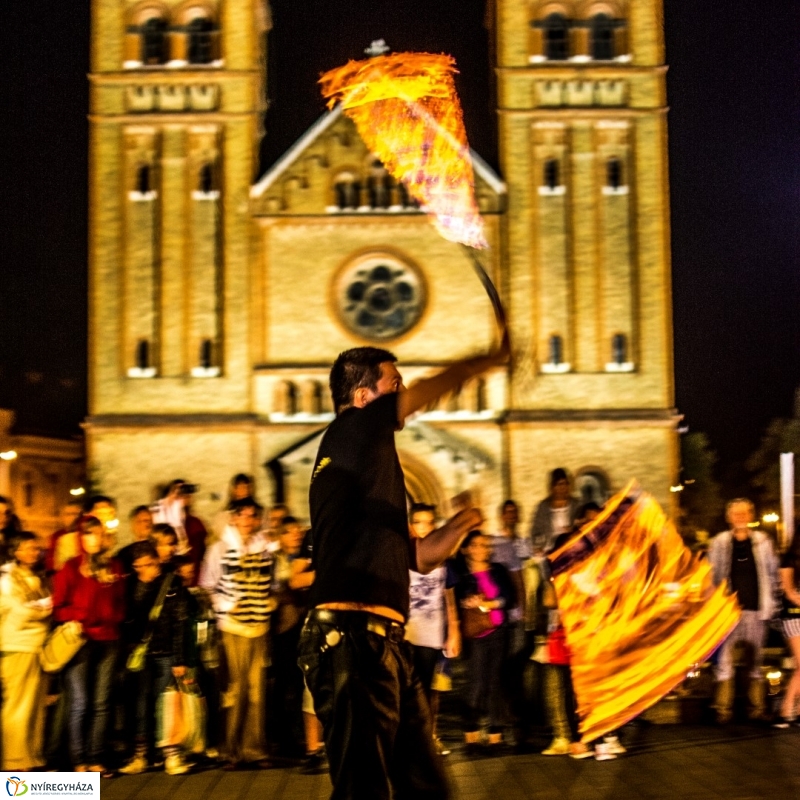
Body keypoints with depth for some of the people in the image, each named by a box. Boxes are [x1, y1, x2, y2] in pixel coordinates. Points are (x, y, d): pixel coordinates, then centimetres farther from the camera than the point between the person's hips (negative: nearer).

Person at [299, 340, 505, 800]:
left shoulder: (372, 463, 24)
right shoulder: (349, 434, -1)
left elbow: (418, 558, 28)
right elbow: (434, 389, 1)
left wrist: (459, 525, 13)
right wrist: (497, 357, 14)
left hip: (385, 643, 10)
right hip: (351, 639, -10)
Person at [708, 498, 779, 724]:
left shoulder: (762, 542, 7)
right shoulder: (719, 543, 4)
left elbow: (772, 574, 9)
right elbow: (711, 576, 7)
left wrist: (770, 606, 4)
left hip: (755, 610, 1)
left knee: (757, 659, 6)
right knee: (724, 658, -3)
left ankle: (758, 708, 12)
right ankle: (723, 710, 0)